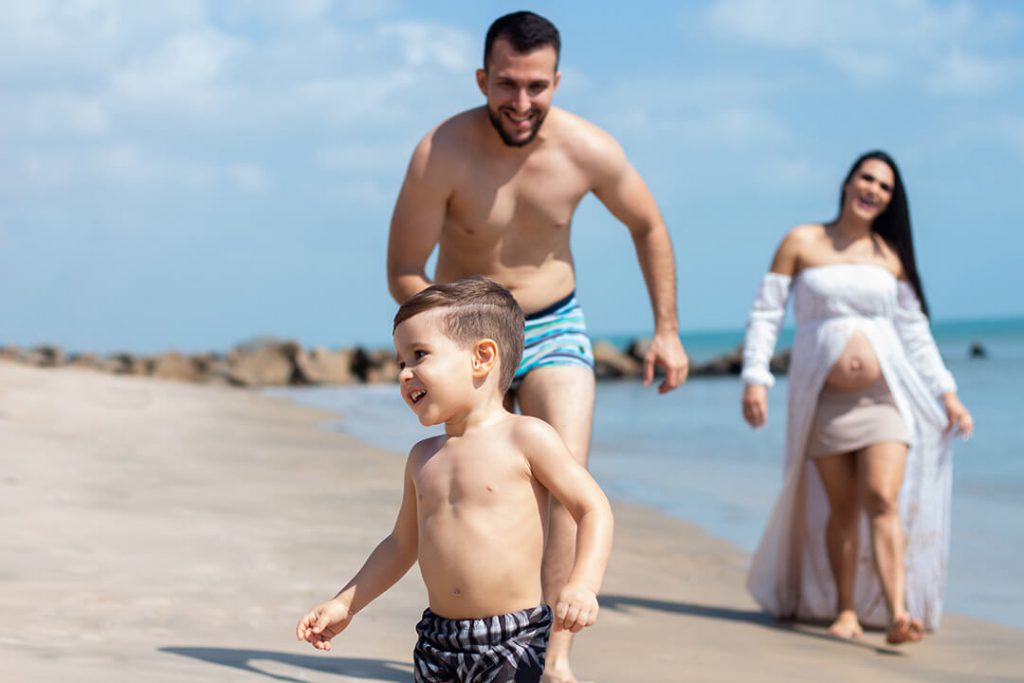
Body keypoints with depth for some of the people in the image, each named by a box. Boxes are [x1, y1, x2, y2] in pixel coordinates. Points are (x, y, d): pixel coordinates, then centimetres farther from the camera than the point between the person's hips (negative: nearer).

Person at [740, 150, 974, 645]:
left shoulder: (891, 255, 10)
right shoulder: (802, 243, 4)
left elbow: (915, 330, 14)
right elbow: (765, 313, 2)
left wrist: (946, 394, 9)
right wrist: (754, 378, -8)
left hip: (885, 396, 1)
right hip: (825, 400, -1)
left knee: (884, 501, -13)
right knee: (842, 508, 2)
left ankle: (899, 613, -21)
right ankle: (845, 610, 13)